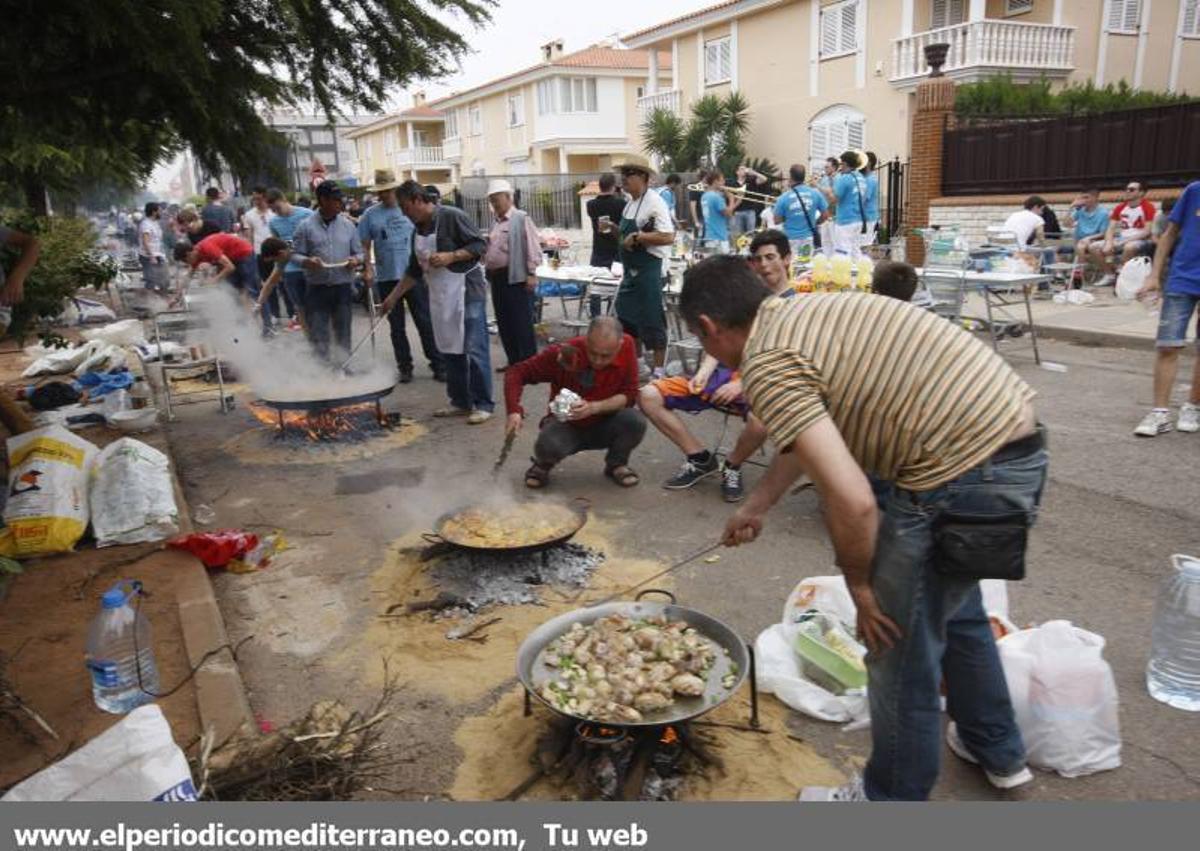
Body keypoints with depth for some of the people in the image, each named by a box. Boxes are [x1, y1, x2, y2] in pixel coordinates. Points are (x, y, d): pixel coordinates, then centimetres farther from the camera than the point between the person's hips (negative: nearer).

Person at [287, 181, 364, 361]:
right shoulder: (306, 225, 0)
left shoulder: (348, 225, 6)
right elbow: (295, 254, 1)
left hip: (343, 286, 2)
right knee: (318, 335, 1)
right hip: (317, 288, -2)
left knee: (343, 333, 10)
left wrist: (356, 260, -12)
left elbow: (359, 252, 11)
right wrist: (307, 261, -20)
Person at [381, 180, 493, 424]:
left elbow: (480, 245, -13)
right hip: (440, 297, 8)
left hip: (466, 292, -8)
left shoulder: (451, 216, -11)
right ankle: (461, 402, 20)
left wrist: (450, 256, -22)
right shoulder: (418, 229, 13)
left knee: (474, 350, -6)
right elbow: (415, 269, 19)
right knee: (449, 351, 11)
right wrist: (394, 296, 17)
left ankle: (484, 405, 1)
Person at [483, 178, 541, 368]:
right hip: (497, 278, 8)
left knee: (521, 323, -4)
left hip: (516, 278, -8)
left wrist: (531, 274, -16)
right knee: (504, 323, 11)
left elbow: (532, 248, -12)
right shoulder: (496, 222, 16)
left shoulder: (521, 218, -7)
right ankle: (514, 362, 20)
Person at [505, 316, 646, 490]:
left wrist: (594, 407, -31)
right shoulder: (563, 354, -24)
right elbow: (517, 372, -17)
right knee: (548, 446, -35)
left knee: (635, 420, -29)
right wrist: (514, 411, -33)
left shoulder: (627, 345, -18)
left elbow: (629, 395, -15)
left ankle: (616, 464, 5)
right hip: (567, 425, -2)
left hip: (604, 426, 2)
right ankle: (543, 466, 5)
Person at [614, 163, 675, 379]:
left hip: (648, 270, -9)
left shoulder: (654, 202, -14)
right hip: (630, 270, 9)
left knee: (652, 321, -2)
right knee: (626, 317, 16)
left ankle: (658, 370, 9)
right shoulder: (630, 203, 12)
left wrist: (636, 237, -22)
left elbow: (668, 237, -23)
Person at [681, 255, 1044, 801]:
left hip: (965, 478, -10)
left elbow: (852, 501, -23)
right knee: (955, 607, 31)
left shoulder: (765, 365, -15)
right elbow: (809, 433, 30)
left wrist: (858, 586, -4)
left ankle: (892, 796, 32)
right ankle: (997, 751, 50)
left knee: (899, 651, 9)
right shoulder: (806, 314, 15)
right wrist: (755, 506, 39)